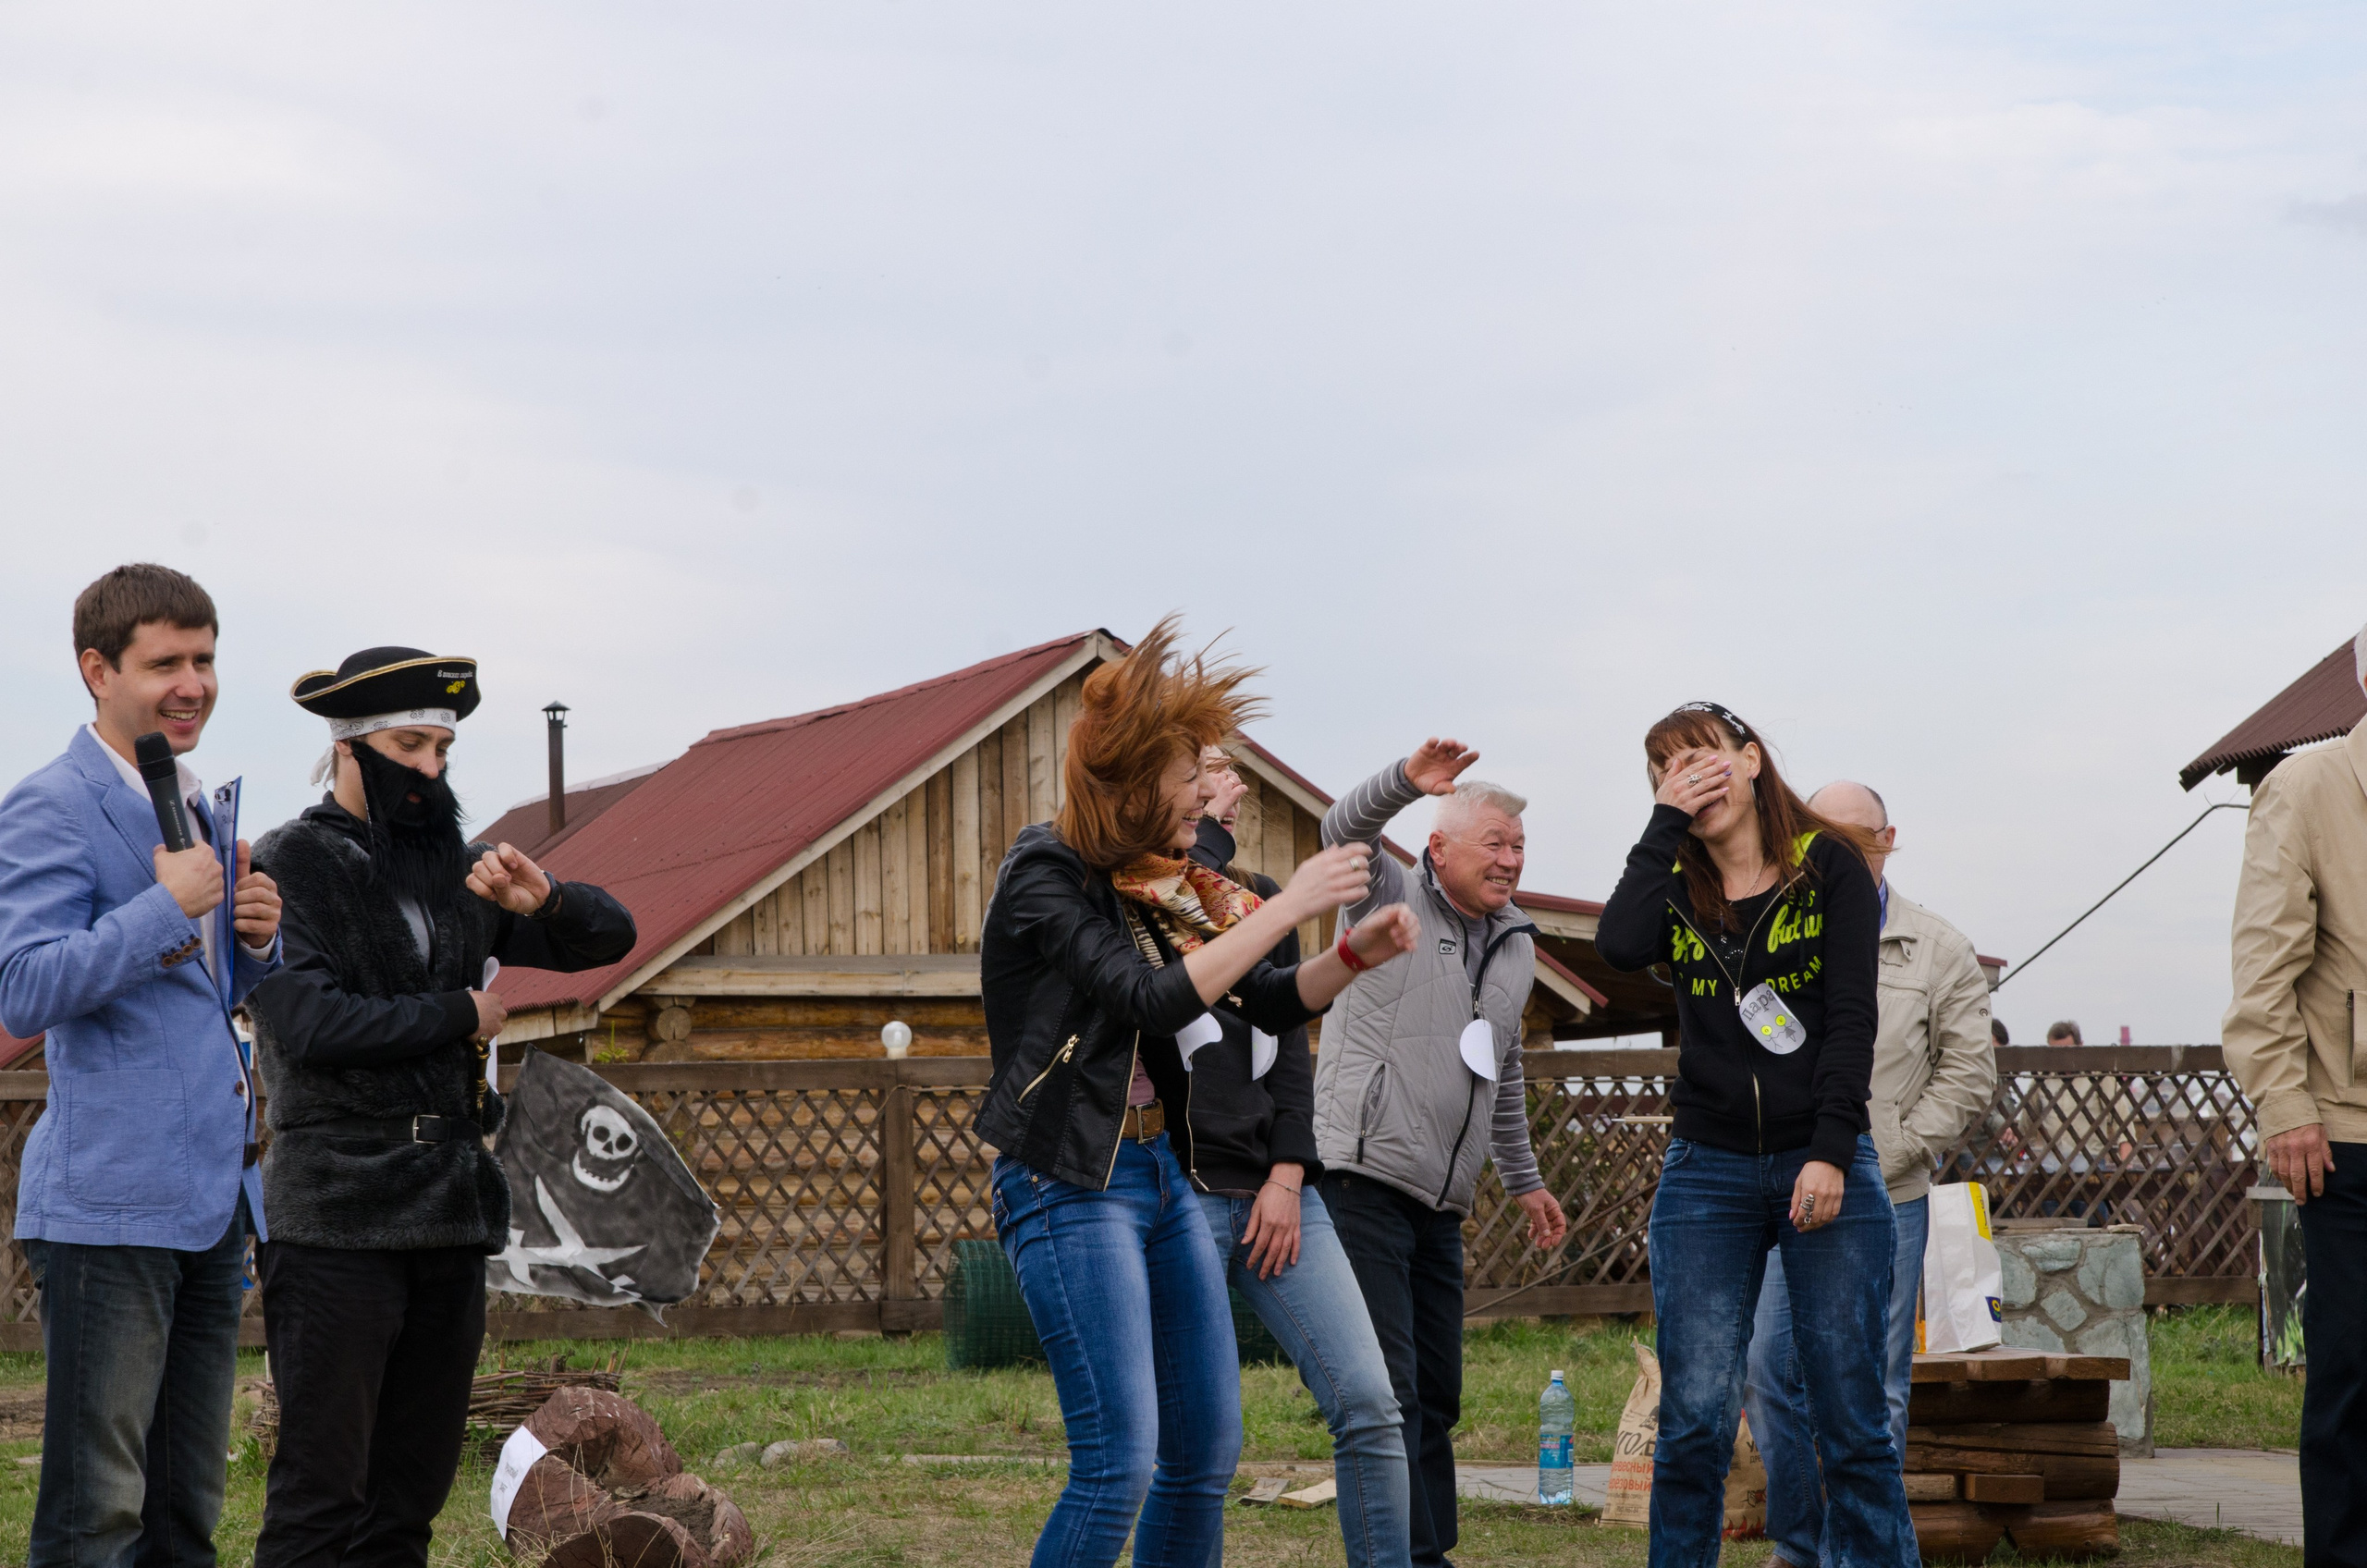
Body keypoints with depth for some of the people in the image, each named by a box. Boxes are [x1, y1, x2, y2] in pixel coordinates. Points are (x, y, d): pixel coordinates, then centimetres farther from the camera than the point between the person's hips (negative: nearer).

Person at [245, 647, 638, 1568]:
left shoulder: (456, 866, 15)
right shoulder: (288, 865, -2)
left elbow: (609, 937, 18)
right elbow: (307, 1024, -15)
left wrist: (542, 900, -4)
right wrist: (462, 1014, -5)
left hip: (452, 1210, 6)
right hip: (339, 1213, -6)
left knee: (414, 1488, 9)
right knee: (322, 1482, -8)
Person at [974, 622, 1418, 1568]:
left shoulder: (1163, 888, 11)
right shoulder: (1048, 874, -12)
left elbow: (1268, 1005, 15)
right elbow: (1152, 1000, -24)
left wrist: (1357, 954, -3)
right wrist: (1286, 908, -21)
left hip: (1161, 1171, 8)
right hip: (1069, 1184, -8)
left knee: (1207, 1452, 8)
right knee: (1120, 1463, -14)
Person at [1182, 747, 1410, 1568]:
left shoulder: (1261, 898, 18)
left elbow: (1290, 1045, 12)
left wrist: (1288, 1175, 0)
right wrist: (1207, 826, -7)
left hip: (1271, 1189, 5)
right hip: (1179, 1188, -5)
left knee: (1368, 1403, -5)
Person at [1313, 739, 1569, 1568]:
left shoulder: (1515, 946, 17)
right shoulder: (1393, 901, -1)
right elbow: (1344, 830, -22)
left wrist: (1523, 1180, 30)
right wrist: (1407, 781, -41)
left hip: (1439, 1201, 7)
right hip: (1363, 1178, -7)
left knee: (1436, 1394, 10)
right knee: (1388, 1390, -13)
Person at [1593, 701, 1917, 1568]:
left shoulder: (1829, 866, 2)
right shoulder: (1676, 884, 10)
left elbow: (1853, 1017, -6)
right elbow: (1618, 946, -13)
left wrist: (1832, 1154, -15)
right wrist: (1665, 823, -6)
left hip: (1827, 1169, -2)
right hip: (1708, 1173, 2)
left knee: (1851, 1417, -4)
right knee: (1694, 1418, -5)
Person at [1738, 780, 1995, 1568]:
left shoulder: (1938, 950, 6)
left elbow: (1967, 1073, 3)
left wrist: (1888, 1154, -6)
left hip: (1886, 1201, -1)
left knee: (1874, 1387, -1)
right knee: (1767, 1368, -1)